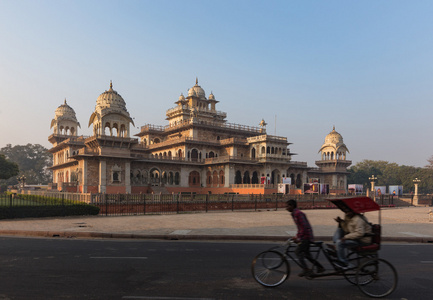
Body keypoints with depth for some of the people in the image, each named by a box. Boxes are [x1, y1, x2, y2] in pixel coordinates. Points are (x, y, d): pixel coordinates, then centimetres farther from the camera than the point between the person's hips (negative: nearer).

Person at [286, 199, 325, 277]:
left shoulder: (298, 213, -16)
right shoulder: (294, 213, 16)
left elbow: (304, 226, -22)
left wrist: (298, 238, -23)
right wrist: (297, 236, 19)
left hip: (306, 236, -10)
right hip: (306, 236, 10)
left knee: (298, 252, -10)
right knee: (306, 254, 13)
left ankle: (306, 270, -7)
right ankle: (320, 267, 21)